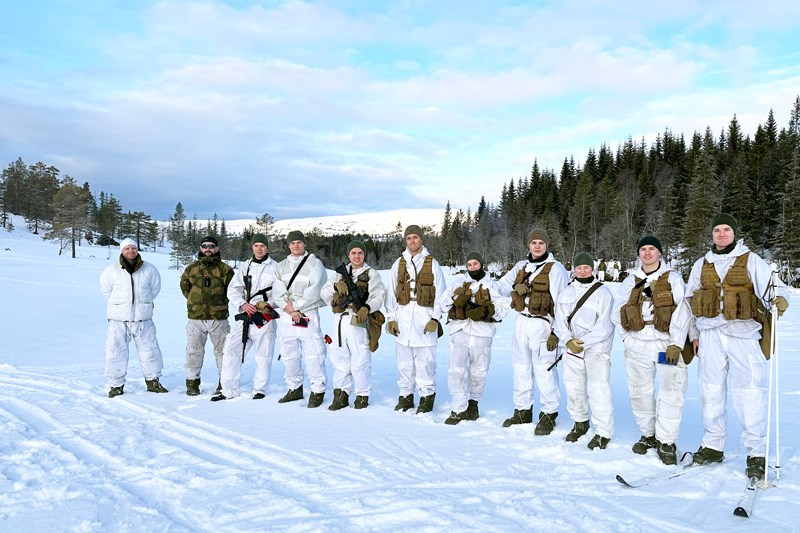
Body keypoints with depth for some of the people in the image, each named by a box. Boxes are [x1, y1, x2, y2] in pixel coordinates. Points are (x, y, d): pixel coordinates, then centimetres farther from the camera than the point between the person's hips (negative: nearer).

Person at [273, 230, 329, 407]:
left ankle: (318, 391, 2)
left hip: (307, 314, -5)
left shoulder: (314, 263, -1)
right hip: (286, 315, 6)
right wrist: (288, 308, -12)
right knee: (288, 354, 11)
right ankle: (295, 388, 25)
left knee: (313, 354, -8)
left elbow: (314, 291, -11)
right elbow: (278, 293, 4)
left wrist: (295, 305, -11)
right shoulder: (281, 266, 15)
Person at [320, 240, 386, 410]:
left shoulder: (371, 274, 5)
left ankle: (362, 395, 10)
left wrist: (367, 308, -24)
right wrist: (336, 286, -9)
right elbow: (324, 293, 11)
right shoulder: (340, 273, 18)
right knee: (340, 359, 8)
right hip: (340, 320, 5)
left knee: (360, 360, -2)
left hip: (358, 321, -4)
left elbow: (378, 296, -6)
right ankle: (341, 395, 17)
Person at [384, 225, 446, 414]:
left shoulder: (432, 263, 4)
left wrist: (435, 318, -5)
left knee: (425, 359, -2)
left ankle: (427, 397, 9)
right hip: (403, 316, 3)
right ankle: (406, 395, 19)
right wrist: (391, 318, 6)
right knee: (404, 360, 8)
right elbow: (391, 292, 12)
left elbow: (440, 292, 2)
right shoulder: (399, 264, 11)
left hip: (425, 317, -3)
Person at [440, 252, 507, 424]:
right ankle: (459, 409, -2)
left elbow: (502, 310, 2)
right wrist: (455, 299, -14)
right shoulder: (459, 281, 13)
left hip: (482, 333, 0)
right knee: (456, 370, -10)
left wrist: (487, 309, -16)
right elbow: (444, 303, 6)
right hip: (460, 331, 0)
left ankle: (473, 402, 31)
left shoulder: (492, 284, 11)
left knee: (478, 372, 10)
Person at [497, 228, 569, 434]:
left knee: (544, 371, -6)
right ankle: (523, 411, 27)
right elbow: (502, 285, 17)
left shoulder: (555, 268, -7)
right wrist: (515, 287, -6)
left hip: (542, 324, -6)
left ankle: (549, 414, 9)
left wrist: (557, 332, -16)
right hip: (521, 322, 7)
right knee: (520, 368, 14)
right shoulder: (521, 266, 13)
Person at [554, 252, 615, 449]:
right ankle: (580, 422, 33)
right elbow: (560, 320, 6)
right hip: (571, 348, 5)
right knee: (573, 387, 13)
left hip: (596, 348, -5)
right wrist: (568, 340, -11)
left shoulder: (602, 292, -4)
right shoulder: (567, 292, 10)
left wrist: (584, 342, -16)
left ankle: (604, 432, 2)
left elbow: (604, 326, -10)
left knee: (598, 390, -10)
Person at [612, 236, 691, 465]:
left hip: (667, 344, -3)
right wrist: (628, 338, 5)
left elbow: (682, 312, -5)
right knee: (640, 392, 9)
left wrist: (676, 344, -13)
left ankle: (666, 442, 2)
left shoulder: (673, 279, 3)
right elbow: (617, 313, 15)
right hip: (637, 345, 3)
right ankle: (648, 435, 25)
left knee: (671, 392, -8)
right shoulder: (630, 282, 13)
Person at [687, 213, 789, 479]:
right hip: (709, 335, 4)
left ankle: (757, 453, 6)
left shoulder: (751, 261, 4)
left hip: (743, 334, -4)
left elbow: (771, 286, -4)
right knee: (710, 391, 9)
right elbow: (689, 300, 20)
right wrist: (693, 334, 15)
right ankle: (712, 445, 22)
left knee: (750, 394, -4)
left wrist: (779, 298, -28)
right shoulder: (701, 265, 14)